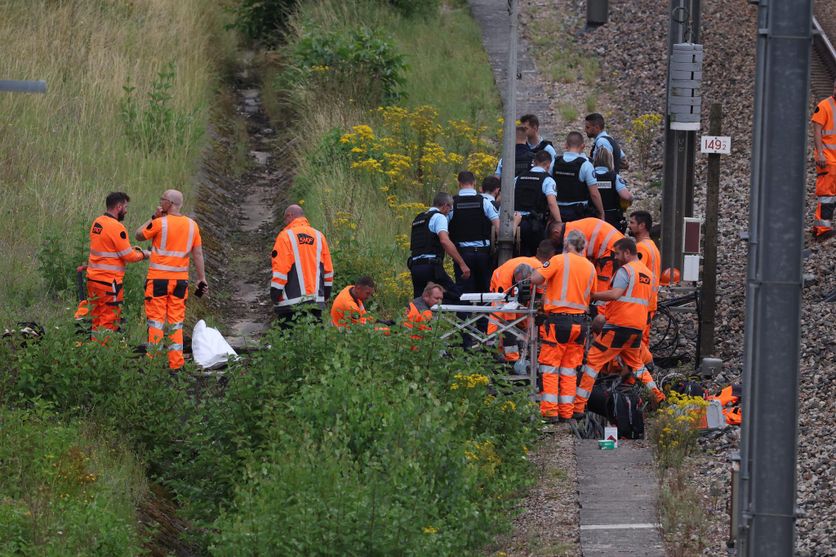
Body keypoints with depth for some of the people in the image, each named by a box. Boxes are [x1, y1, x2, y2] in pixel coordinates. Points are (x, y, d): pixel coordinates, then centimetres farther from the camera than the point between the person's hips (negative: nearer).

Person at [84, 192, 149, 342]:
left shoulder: (97, 223, 10)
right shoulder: (116, 227, -17)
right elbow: (129, 256, -14)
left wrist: (134, 250, 14)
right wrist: (143, 255, 5)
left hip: (93, 278, 9)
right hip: (109, 282, -9)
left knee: (98, 320, 14)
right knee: (108, 322, -2)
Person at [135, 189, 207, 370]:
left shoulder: (160, 223, -12)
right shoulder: (192, 225, 2)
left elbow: (139, 235, 3)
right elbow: (198, 254, 5)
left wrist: (153, 217, 7)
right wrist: (202, 279, 10)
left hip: (159, 279, -4)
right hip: (180, 279, 4)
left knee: (156, 320, 1)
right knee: (176, 321, 9)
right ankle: (176, 361, 7)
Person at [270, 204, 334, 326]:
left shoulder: (285, 236, -5)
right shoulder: (319, 236, 11)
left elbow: (280, 269, -10)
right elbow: (328, 269, 13)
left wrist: (275, 293, -5)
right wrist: (326, 293, 22)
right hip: (316, 301, 5)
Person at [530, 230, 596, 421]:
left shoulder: (559, 260, -8)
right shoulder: (590, 267, 9)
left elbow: (535, 279, -12)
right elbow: (591, 296, 15)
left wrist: (542, 267, 7)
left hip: (558, 320, -5)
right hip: (580, 322, 5)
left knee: (550, 368, 0)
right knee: (569, 369, 11)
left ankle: (549, 411, -5)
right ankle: (567, 411, 10)